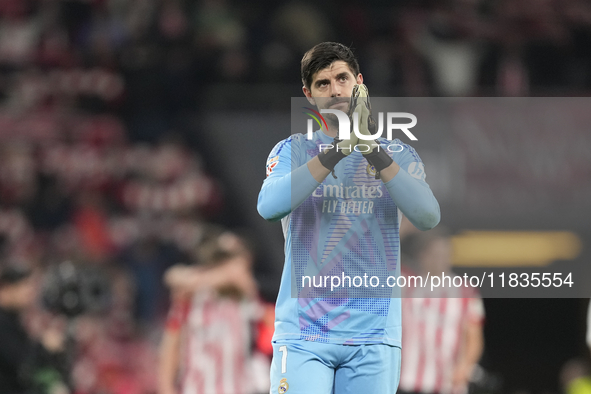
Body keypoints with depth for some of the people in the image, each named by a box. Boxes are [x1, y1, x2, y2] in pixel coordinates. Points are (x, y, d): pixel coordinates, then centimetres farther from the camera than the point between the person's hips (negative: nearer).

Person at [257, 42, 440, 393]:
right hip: (302, 334, -1)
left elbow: (428, 216, -10)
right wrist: (339, 149, -20)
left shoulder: (399, 156, 9)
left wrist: (373, 150, -19)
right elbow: (269, 206, -14)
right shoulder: (294, 151, 7)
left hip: (374, 335, 1)